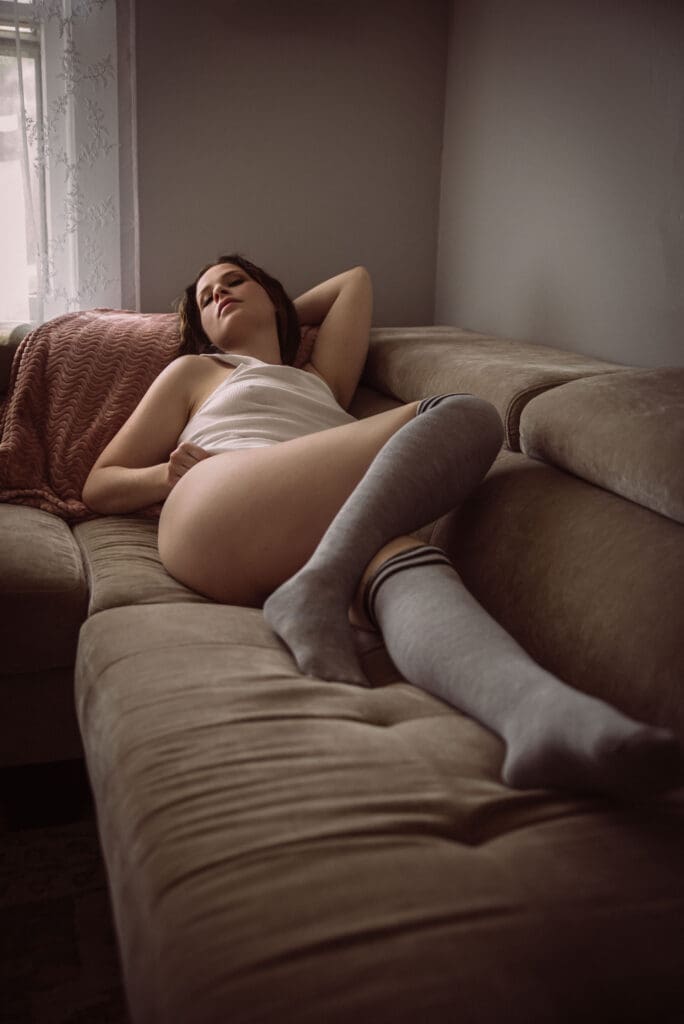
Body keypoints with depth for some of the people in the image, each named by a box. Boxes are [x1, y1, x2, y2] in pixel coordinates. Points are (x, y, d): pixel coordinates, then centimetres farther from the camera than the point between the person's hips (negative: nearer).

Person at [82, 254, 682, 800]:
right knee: (464, 416, -18)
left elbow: (356, 279, 51)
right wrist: (168, 473, 6)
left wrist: (277, 318, 55)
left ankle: (536, 708, -66)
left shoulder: (323, 383, 42)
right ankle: (317, 595, -40)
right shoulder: (195, 371, 33)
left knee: (407, 566, -36)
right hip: (217, 514, -3)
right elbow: (98, 487, 27)